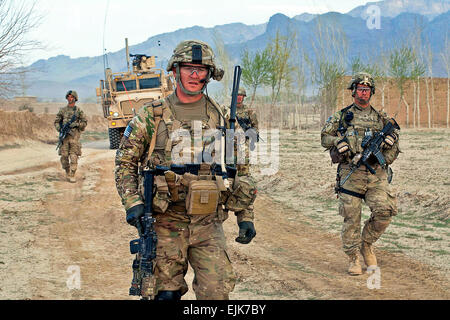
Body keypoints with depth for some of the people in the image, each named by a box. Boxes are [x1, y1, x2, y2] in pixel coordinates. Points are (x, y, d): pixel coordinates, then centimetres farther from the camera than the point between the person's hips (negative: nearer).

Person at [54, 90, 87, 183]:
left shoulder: (78, 111, 5)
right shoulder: (62, 110, 11)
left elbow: (84, 122, 5)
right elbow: (56, 122, 13)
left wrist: (76, 124, -12)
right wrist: (60, 129, -5)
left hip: (74, 136, -2)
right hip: (64, 136, 2)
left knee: (74, 157, -8)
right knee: (64, 156, 0)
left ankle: (72, 176, -5)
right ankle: (67, 173, 20)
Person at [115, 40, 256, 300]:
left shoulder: (220, 117, 7)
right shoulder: (152, 115, 1)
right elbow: (125, 162, 5)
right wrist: (133, 203, -11)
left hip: (208, 223, 1)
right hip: (165, 223, -1)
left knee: (218, 292, -6)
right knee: (165, 294, 3)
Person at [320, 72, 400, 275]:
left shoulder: (381, 118, 16)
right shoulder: (342, 116, 11)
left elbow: (393, 151, 20)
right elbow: (325, 138, 12)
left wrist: (390, 141, -3)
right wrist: (339, 142, -7)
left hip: (377, 174, 2)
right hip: (351, 173, -2)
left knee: (385, 210, -14)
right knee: (352, 218, -2)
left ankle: (367, 244, 10)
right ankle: (354, 259, 11)